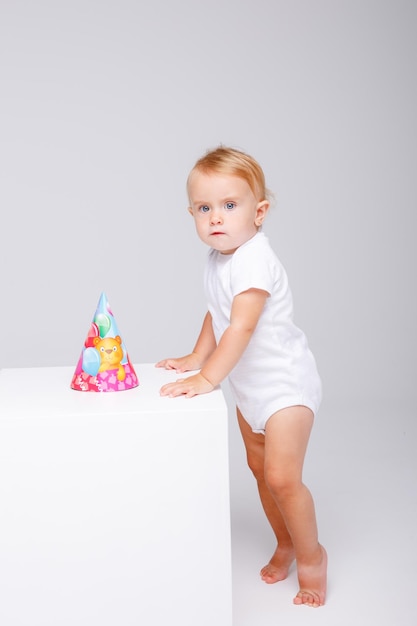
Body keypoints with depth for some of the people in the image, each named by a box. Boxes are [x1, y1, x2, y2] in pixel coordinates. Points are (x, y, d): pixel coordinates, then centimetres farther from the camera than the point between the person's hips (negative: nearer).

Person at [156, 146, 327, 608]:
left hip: (285, 383, -9)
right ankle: (285, 544, 37)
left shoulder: (254, 261, -26)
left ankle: (311, 556, 12)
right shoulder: (217, 260, 3)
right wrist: (195, 357, 14)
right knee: (259, 467, 18)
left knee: (282, 476, -12)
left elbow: (242, 327, -33)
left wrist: (207, 378, -32)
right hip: (248, 386, 9)